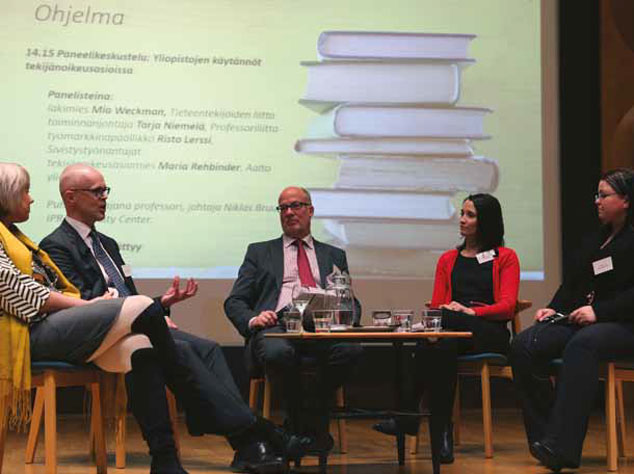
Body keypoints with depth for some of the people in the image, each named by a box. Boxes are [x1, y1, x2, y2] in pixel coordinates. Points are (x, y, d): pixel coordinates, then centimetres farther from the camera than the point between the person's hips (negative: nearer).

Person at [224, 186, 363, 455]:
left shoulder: (334, 256, 28)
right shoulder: (259, 252, 24)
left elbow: (351, 302, 21)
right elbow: (234, 302, 15)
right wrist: (252, 320, -8)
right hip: (276, 324, -1)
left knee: (350, 349, -35)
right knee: (277, 352, -39)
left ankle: (310, 417, -14)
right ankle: (303, 423, -14)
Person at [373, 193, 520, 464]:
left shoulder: (506, 258, 15)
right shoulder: (448, 260, 27)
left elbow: (507, 307, 1)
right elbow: (436, 306, 15)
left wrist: (470, 311, -16)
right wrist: (445, 311, -11)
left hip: (490, 334, -3)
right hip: (452, 332, 3)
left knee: (445, 319, -36)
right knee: (441, 349, -37)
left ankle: (408, 414, -39)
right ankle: (442, 432, -39)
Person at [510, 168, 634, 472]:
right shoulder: (591, 242, 24)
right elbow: (570, 285, 23)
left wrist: (598, 310, -21)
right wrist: (554, 308, 4)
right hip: (577, 321, 8)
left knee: (581, 345, -40)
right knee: (523, 345, -18)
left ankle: (561, 447, -45)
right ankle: (541, 435, -20)